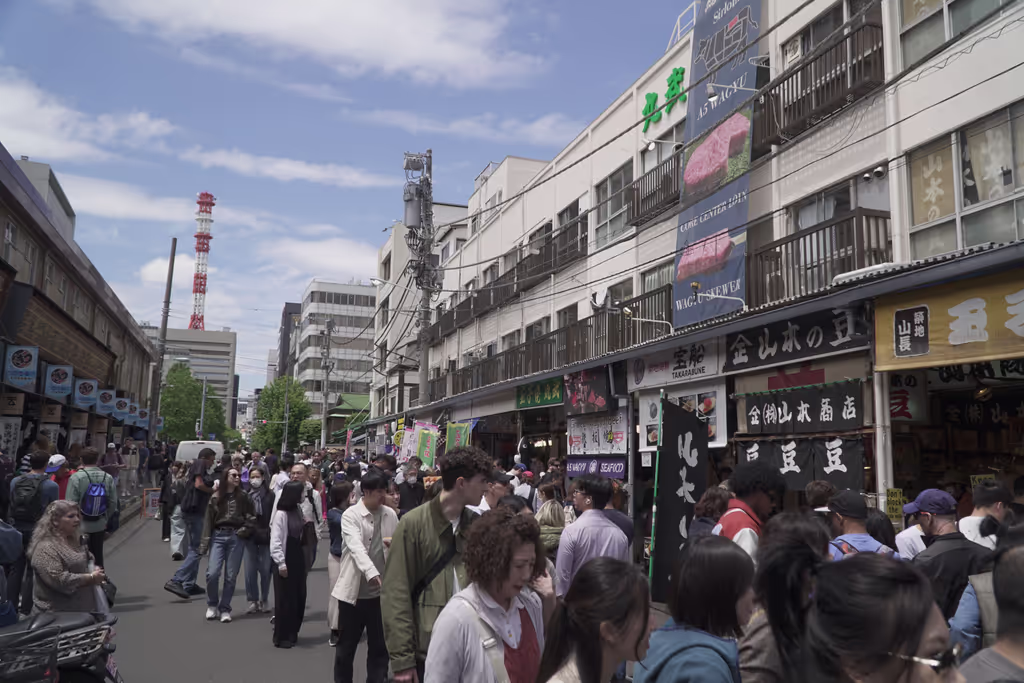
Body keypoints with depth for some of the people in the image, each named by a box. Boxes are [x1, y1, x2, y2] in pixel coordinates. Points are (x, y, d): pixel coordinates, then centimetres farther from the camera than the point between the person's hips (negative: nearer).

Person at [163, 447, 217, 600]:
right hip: (194, 509, -10)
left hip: (194, 510, 10)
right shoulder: (200, 463, -5)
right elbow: (198, 484, -17)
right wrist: (213, 491, -3)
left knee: (194, 548, 15)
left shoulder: (197, 467, 21)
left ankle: (189, 585, 19)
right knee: (195, 550, -10)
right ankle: (175, 581, -16)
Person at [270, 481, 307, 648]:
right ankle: (281, 637, 12)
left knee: (299, 597, 11)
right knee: (284, 599, 1)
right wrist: (281, 563, -19)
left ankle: (292, 633, 25)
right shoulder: (281, 514, -15)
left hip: (298, 558, 8)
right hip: (284, 561, -8)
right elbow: (275, 542, -17)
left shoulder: (298, 511, 8)